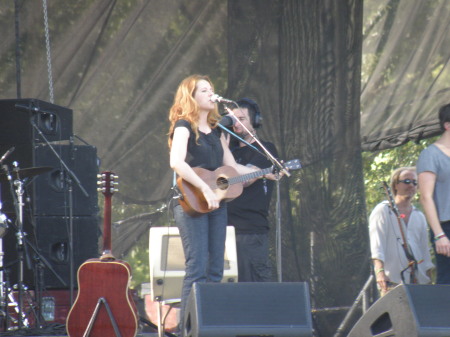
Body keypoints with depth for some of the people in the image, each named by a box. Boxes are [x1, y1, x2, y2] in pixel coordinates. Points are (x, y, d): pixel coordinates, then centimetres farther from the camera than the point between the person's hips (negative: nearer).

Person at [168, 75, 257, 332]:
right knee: (197, 268, -12)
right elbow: (177, 162, -22)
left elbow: (232, 167, 19)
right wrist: (205, 189, -26)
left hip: (217, 203, 8)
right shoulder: (184, 126, -6)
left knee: (215, 269, 7)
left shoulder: (215, 130, 17)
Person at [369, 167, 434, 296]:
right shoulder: (383, 211, 4)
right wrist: (380, 272, -21)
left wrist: (429, 280, 13)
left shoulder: (419, 216, 22)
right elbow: (377, 246, -7)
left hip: (418, 281, 5)